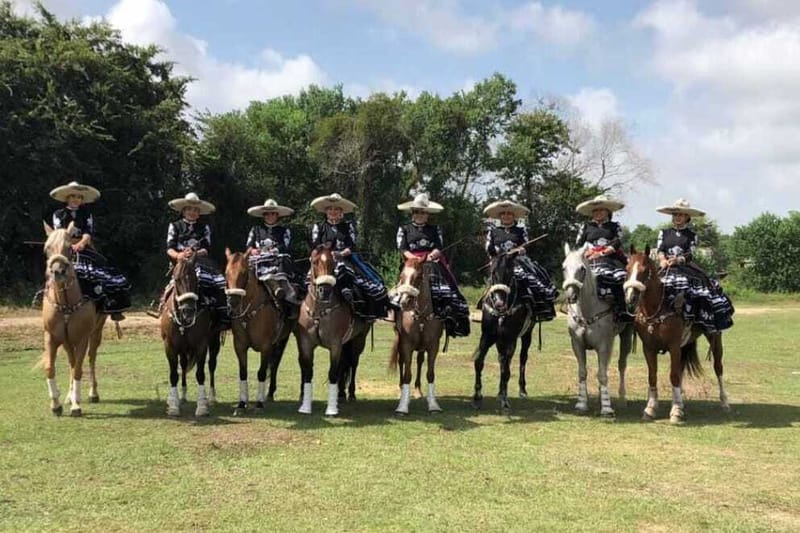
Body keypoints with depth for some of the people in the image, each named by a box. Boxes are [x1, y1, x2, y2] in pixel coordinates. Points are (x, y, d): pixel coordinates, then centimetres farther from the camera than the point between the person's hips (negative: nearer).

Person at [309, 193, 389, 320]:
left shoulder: (348, 225, 14)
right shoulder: (319, 227, 14)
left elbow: (352, 246, 3)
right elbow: (315, 247, 6)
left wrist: (341, 254, -17)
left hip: (347, 259, 1)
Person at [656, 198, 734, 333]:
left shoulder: (691, 235, 12)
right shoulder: (664, 233, 18)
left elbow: (691, 254, -1)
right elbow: (660, 250, 7)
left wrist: (678, 259, -21)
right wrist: (662, 259, -17)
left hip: (686, 268, -1)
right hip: (666, 269, 1)